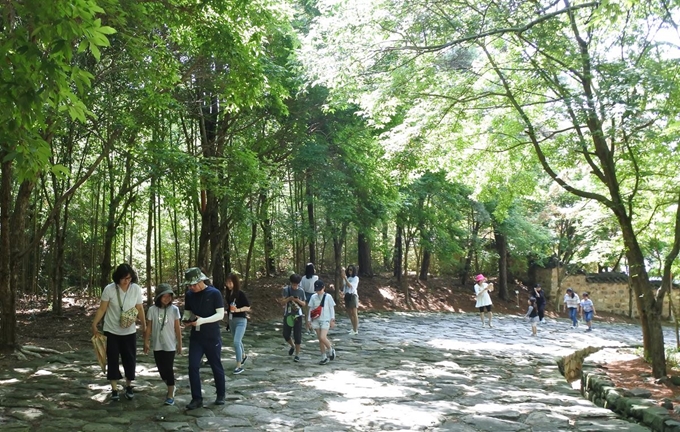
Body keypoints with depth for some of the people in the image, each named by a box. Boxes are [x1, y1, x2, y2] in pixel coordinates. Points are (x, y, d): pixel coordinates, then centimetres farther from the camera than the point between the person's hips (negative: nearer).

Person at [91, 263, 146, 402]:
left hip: (129, 332, 1)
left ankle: (128, 386, 25)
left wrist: (144, 324, 4)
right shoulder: (109, 289, -15)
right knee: (112, 359, 4)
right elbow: (102, 309, -6)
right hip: (111, 331, -1)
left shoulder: (136, 289, -9)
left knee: (130, 359, 6)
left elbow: (140, 309, 2)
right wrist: (94, 325, -8)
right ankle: (114, 389, 14)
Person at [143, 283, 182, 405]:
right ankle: (171, 388, 32)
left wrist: (179, 344, 0)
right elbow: (148, 328, 3)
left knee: (169, 369, -2)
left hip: (170, 345, -2)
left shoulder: (174, 309, -7)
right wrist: (146, 342, 4)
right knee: (161, 369, 10)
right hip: (157, 345, 2)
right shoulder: (152, 310, -4)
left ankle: (170, 395, 5)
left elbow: (177, 328, -2)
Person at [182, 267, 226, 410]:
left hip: (212, 337, -4)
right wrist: (185, 320, -12)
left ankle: (221, 394, 27)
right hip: (196, 337, 4)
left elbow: (220, 314, -15)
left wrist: (202, 320, -27)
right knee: (193, 367, -4)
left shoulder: (214, 293, -12)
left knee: (216, 366, 9)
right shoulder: (189, 295, 3)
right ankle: (197, 398, 5)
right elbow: (187, 312, 12)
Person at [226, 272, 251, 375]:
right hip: (231, 320, 7)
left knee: (236, 342, -15)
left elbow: (248, 307, -13)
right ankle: (243, 356, 47)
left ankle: (239, 366, -9)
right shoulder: (229, 293, 3)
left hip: (241, 320, -7)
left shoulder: (241, 294, -14)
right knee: (237, 341, 21)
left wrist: (238, 310, -25)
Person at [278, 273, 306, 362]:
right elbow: (282, 302, -3)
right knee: (286, 335, 6)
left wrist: (298, 300, -17)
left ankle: (297, 354, 9)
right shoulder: (286, 289, -3)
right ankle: (292, 346, 36)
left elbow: (304, 304, 4)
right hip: (287, 315, 1)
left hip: (298, 316, -1)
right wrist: (289, 299, -22)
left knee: (297, 335, -2)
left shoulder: (301, 291, -1)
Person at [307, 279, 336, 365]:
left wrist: (332, 320, -3)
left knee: (323, 337, -18)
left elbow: (332, 309, 1)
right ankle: (324, 357, 13)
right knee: (320, 339, 5)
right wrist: (309, 319, 6)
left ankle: (330, 350, 9)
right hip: (316, 320, 4)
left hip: (325, 320, -4)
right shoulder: (313, 297, 5)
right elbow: (310, 309, 10)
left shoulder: (328, 297, -3)